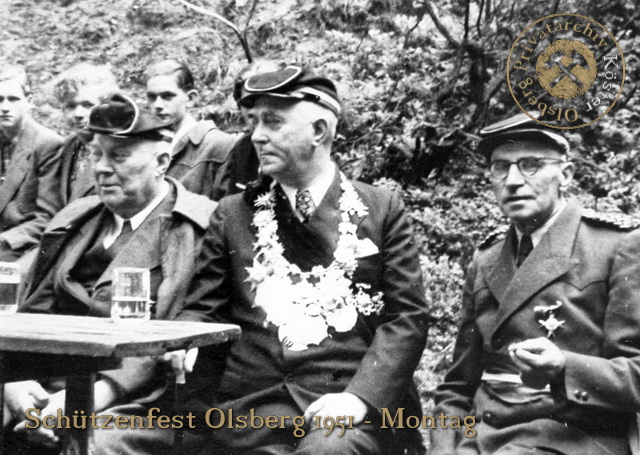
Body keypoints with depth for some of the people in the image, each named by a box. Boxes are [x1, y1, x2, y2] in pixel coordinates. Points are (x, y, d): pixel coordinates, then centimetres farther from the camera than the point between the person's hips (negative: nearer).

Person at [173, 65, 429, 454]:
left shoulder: (382, 210, 5)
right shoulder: (233, 214, 12)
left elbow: (406, 317, 0)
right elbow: (202, 308, 11)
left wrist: (359, 396, -14)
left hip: (348, 411, -3)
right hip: (251, 411, 3)